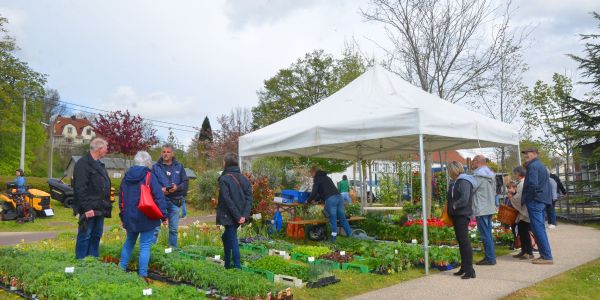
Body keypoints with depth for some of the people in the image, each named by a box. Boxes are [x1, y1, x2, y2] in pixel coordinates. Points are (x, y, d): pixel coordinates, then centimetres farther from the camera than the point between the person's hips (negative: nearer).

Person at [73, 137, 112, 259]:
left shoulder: (99, 164, 18)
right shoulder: (83, 164, -12)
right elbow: (80, 189, -18)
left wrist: (107, 205, 16)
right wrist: (86, 208, -22)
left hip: (99, 208, 9)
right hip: (89, 210, -9)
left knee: (96, 236, 14)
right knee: (85, 236, -1)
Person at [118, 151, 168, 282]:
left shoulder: (126, 177, 8)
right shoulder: (149, 176, -11)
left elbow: (121, 199, 17)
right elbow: (159, 197, -14)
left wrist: (123, 216, 27)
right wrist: (163, 214, -5)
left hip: (129, 217, 6)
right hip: (146, 218, -6)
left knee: (129, 242, 22)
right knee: (145, 246, -1)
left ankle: (121, 268, 26)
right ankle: (143, 275, 0)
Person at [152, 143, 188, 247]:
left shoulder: (179, 167, 9)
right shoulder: (156, 167, 4)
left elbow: (185, 183, 5)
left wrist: (177, 187, -14)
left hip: (174, 201, 2)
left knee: (174, 229, 10)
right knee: (155, 228, -5)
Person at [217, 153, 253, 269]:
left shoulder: (224, 179, -11)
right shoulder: (244, 179, 7)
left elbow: (227, 200, -18)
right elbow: (249, 198, -1)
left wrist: (237, 216, -16)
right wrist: (244, 215, -7)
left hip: (229, 216, -6)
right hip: (239, 216, 7)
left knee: (233, 241, -1)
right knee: (226, 237, 22)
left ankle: (237, 267, -1)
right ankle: (227, 265, 27)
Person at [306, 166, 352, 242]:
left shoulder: (317, 178, 4)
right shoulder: (326, 177, 30)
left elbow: (314, 192, 0)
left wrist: (308, 201, 14)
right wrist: (315, 199, 40)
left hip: (330, 199, -7)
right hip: (339, 196, 7)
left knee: (333, 219, -4)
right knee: (342, 218, 10)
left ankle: (333, 237, -3)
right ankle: (350, 235, 11)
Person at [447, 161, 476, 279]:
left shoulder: (464, 182, -14)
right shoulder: (454, 183, 14)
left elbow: (464, 199, -23)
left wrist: (454, 205, -12)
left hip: (462, 216, -9)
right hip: (456, 215, 9)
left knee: (464, 241, -8)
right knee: (460, 242, 15)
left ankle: (470, 270, -5)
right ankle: (464, 268, 24)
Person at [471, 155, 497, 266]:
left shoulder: (478, 175, -14)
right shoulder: (491, 175, 14)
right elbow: (494, 191, 19)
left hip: (481, 210, -9)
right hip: (490, 208, 9)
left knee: (485, 234, -4)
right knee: (488, 233, 14)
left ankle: (490, 258, 0)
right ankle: (491, 256, 18)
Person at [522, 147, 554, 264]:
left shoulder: (532, 166, -12)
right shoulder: (541, 165, 19)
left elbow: (532, 184, -23)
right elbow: (545, 183, 23)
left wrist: (525, 197, -10)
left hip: (534, 201, -10)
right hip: (543, 200, 10)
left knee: (538, 229, -8)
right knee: (540, 228, 14)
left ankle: (547, 256, -7)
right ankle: (544, 254, 19)